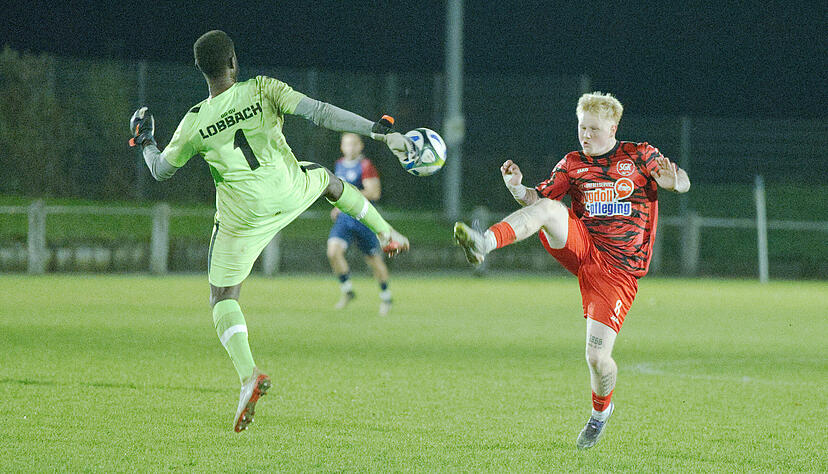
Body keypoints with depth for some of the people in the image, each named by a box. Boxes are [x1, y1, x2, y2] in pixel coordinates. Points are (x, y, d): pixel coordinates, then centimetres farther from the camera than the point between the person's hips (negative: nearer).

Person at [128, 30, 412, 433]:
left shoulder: (194, 124, -11)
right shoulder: (262, 90, -13)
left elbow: (161, 170, 4)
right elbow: (319, 113, -19)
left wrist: (144, 142, 24)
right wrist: (381, 131, -18)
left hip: (242, 216, -2)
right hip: (290, 194, 2)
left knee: (223, 297, 9)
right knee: (329, 180, 36)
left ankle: (248, 373, -14)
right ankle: (386, 233, 49)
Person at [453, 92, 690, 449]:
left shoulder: (639, 156, 5)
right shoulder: (573, 164, 12)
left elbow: (682, 182, 1)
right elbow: (538, 199, 5)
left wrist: (673, 180, -24)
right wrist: (517, 188, -18)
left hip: (619, 269, -2)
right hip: (580, 246, 2)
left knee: (597, 358, -10)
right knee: (548, 209, -28)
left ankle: (600, 412, 22)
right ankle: (483, 244, -49)